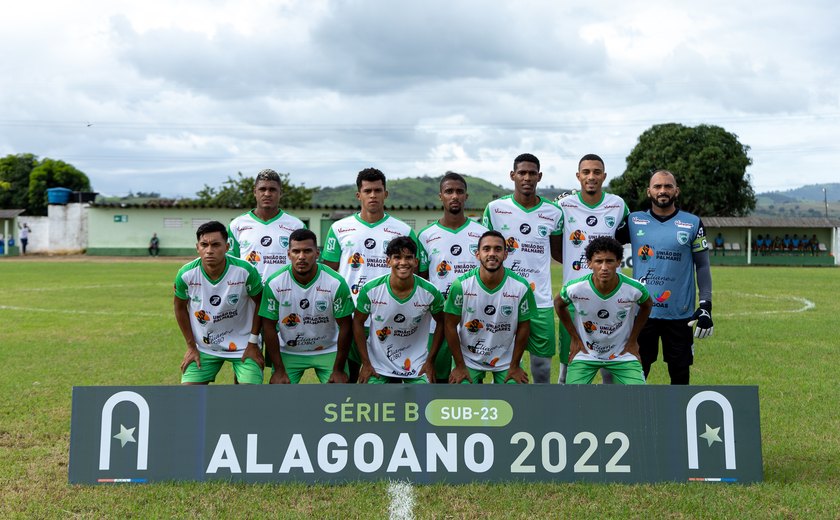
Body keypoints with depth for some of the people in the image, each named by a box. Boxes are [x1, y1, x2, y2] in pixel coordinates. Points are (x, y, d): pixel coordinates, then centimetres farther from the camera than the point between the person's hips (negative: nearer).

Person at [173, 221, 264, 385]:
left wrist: (253, 343, -6)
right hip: (203, 347, 2)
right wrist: (191, 347, 2)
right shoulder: (186, 274, -17)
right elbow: (180, 308, 2)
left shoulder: (245, 271, -23)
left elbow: (260, 303, -6)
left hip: (242, 345, -2)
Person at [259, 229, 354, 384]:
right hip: (287, 352, 1)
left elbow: (345, 326, -11)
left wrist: (338, 370, -10)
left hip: (329, 351, -1)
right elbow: (269, 326, -7)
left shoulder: (336, 282, -18)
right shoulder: (274, 283, -14)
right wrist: (279, 370, -9)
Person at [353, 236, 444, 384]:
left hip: (417, 365, 0)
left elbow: (441, 322, 2)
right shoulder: (370, 290, -15)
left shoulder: (430, 292, -14)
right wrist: (365, 363, -3)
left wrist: (430, 361, -1)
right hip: (378, 365, 0)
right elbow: (358, 322, -2)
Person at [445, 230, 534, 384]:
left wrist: (515, 366, 0)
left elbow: (523, 326, -3)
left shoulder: (521, 286, -14)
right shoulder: (461, 285, -17)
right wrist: (460, 366, -7)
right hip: (469, 358, -1)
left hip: (506, 359, 1)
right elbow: (450, 325, -9)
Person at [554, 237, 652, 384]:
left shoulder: (634, 289, -19)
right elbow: (559, 304, 3)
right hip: (585, 353, 0)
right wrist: (575, 338, 2)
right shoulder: (575, 288, -21)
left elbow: (646, 306, 6)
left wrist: (633, 340, 5)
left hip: (622, 354, 1)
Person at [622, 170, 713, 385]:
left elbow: (702, 266, 5)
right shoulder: (634, 221, 4)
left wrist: (706, 306, -3)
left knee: (680, 374, 10)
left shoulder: (692, 223, 2)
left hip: (680, 313, 0)